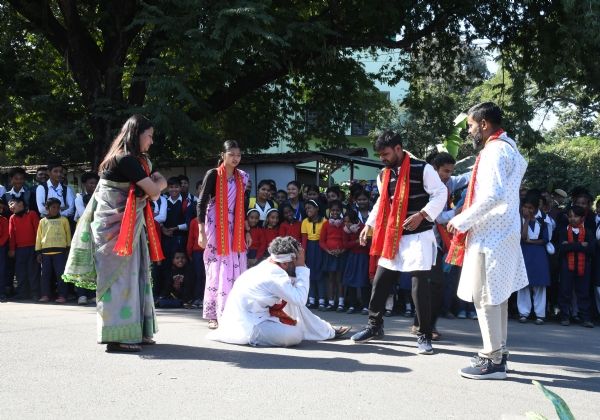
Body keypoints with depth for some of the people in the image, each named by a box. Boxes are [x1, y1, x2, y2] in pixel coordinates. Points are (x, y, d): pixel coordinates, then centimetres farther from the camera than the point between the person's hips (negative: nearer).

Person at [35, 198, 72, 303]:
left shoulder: (63, 220, 7)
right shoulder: (43, 221, 13)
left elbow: (68, 234, 11)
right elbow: (39, 236, 13)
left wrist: (68, 248, 8)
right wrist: (38, 252, 9)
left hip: (60, 251, -3)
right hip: (45, 251, 3)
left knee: (60, 274, -5)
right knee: (45, 274, 4)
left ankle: (62, 295, -2)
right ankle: (45, 295, 13)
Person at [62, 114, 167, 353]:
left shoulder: (141, 160, 14)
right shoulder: (125, 159, -17)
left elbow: (161, 182, 11)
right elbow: (153, 190, -18)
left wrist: (152, 185, -10)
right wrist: (153, 185, 4)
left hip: (130, 226, 9)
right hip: (115, 225, -9)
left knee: (133, 273, 8)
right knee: (119, 275, -9)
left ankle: (135, 331, 13)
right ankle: (117, 336, -7)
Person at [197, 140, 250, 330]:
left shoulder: (241, 177, 10)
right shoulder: (213, 175, -6)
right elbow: (201, 203, -9)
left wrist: (246, 231, 13)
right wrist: (201, 232, -15)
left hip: (233, 230, 5)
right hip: (215, 229, -5)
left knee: (235, 272, 2)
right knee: (217, 271, -3)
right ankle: (214, 316, 5)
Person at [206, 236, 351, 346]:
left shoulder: (268, 267, 7)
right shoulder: (275, 276, -22)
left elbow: (295, 292, 14)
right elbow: (300, 299, -19)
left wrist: (300, 268, 0)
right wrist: (302, 267, -13)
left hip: (251, 315, 10)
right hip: (246, 326, -10)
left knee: (293, 299, 13)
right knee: (294, 335, -26)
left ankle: (328, 331, 23)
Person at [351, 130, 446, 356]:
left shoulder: (422, 169, -10)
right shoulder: (383, 176, 10)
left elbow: (440, 194, -9)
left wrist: (421, 215, -19)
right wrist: (369, 224, 12)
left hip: (418, 236, -6)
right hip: (392, 237, 6)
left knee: (420, 286, -7)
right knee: (380, 282, 8)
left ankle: (424, 336, 5)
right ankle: (374, 326, 23)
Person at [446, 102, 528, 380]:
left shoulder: (495, 150, -15)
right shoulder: (507, 148, 18)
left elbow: (494, 195, -26)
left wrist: (462, 221, -18)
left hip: (490, 235, -11)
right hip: (501, 233, 11)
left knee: (485, 297, -5)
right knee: (496, 296, 15)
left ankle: (493, 360, 0)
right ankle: (498, 352, 23)